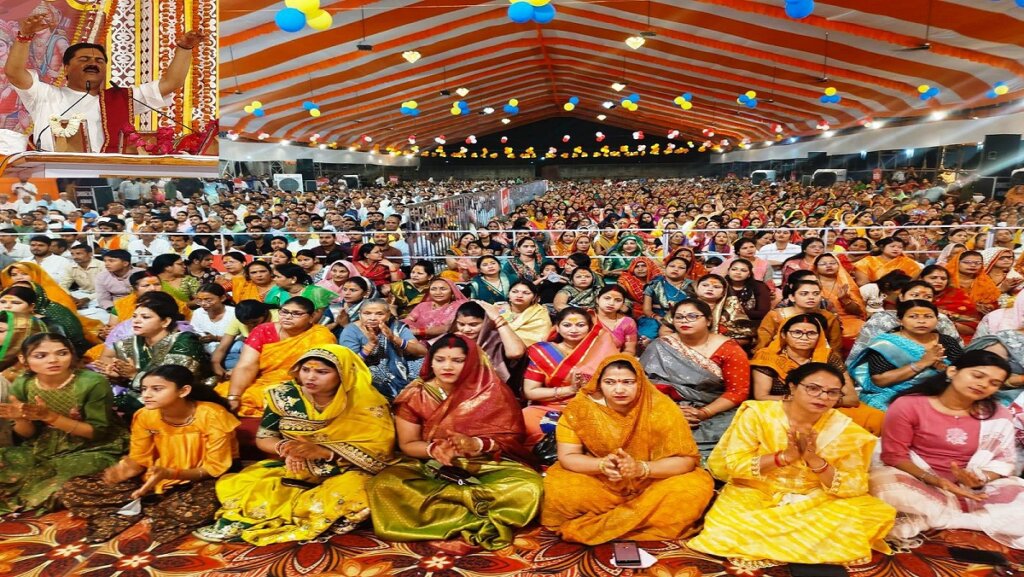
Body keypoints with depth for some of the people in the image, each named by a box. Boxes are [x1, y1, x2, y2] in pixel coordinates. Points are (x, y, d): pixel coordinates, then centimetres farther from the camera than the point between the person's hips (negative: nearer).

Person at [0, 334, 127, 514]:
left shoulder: (93, 383, -20)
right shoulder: (22, 385, -5)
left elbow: (98, 432, -17)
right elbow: (27, 435, 4)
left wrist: (49, 416, -27)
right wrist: (21, 418, -20)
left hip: (92, 450, -5)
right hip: (44, 449, 5)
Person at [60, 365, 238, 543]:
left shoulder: (212, 415, -24)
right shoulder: (144, 416, -9)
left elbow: (216, 468, -19)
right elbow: (139, 460, -1)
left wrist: (170, 473, -32)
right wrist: (126, 468, -25)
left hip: (202, 481, -4)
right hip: (156, 478, 4)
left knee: (195, 509, -42)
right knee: (72, 490, -7)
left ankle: (138, 509, -10)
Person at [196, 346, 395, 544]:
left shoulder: (367, 402, -15)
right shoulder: (284, 395, -6)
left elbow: (380, 451, -20)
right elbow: (263, 438, 3)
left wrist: (321, 451, -30)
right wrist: (285, 447, -22)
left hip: (345, 473, -2)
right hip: (293, 469, 3)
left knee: (353, 495, -37)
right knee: (232, 485, -16)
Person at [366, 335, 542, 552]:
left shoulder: (491, 391, -6)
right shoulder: (415, 395, -3)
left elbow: (511, 438, -6)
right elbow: (407, 444, 0)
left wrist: (477, 444, -26)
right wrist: (434, 449, -22)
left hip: (486, 466, -1)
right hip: (430, 467, 2)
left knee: (530, 486, -30)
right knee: (384, 485, -31)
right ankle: (483, 522, -27)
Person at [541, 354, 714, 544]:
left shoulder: (661, 408, -17)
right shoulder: (580, 407, -15)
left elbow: (687, 459, -17)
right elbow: (567, 457, -13)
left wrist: (641, 468, -32)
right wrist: (602, 464, -32)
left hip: (653, 484, 0)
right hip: (598, 484, 0)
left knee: (698, 486, -26)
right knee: (557, 489, -28)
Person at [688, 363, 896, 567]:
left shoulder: (844, 428, -7)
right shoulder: (758, 413, -13)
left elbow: (855, 488, -10)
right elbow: (734, 464, -16)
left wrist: (816, 460, -26)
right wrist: (785, 456, -26)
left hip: (816, 501, 2)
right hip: (756, 494, -2)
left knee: (876, 513, -20)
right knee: (730, 530, -29)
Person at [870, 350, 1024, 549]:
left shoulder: (998, 417, 1)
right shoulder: (908, 405, -9)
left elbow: (1004, 461, 3)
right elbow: (894, 455, -8)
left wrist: (980, 479, -19)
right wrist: (936, 481, -22)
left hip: (974, 491, 4)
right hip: (919, 484, -4)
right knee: (882, 482, -35)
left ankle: (924, 521, -20)